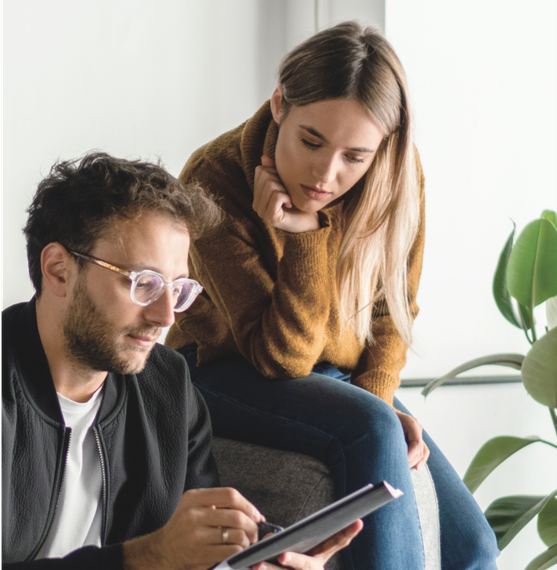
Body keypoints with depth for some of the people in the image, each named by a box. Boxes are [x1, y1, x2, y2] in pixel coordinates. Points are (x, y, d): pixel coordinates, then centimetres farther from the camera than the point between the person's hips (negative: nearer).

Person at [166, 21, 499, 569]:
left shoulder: (398, 176, -11)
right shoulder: (215, 180, -25)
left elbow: (391, 309, 3)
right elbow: (282, 356, -24)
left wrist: (377, 395, -14)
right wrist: (305, 233, -34)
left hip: (341, 380, 5)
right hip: (229, 375, -4)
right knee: (370, 429, -34)